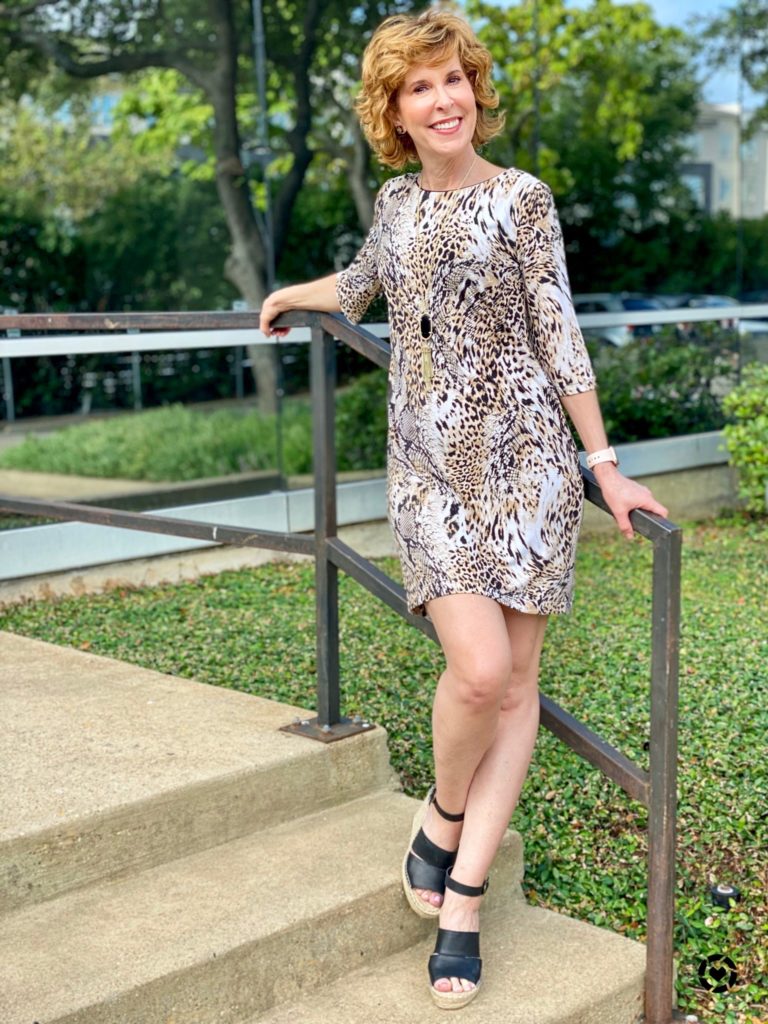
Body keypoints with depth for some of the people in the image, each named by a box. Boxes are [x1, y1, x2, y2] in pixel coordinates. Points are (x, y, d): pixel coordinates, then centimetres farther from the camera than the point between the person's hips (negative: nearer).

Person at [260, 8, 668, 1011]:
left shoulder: (522, 196, 2)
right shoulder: (397, 201, 12)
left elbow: (559, 336, -1)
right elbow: (360, 285, 33)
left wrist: (605, 464, -6)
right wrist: (289, 296, 50)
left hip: (523, 455, -1)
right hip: (429, 466, 1)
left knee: (515, 679, -2)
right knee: (479, 667, -17)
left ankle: (462, 896, 7)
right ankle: (443, 812, 12)